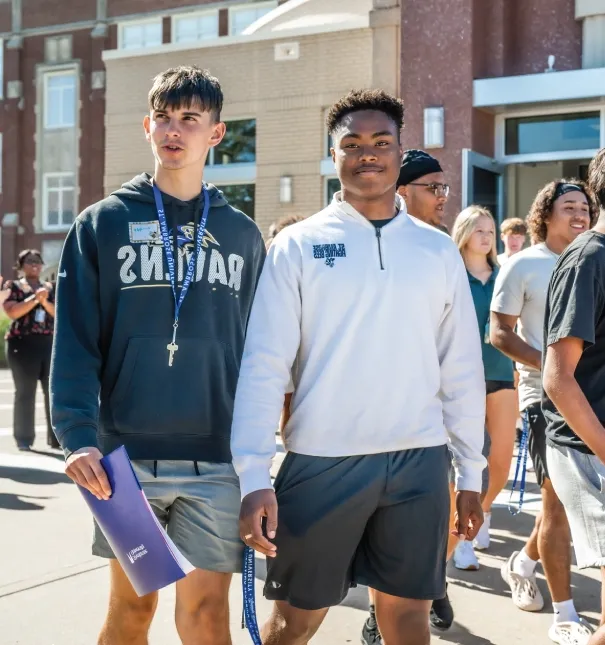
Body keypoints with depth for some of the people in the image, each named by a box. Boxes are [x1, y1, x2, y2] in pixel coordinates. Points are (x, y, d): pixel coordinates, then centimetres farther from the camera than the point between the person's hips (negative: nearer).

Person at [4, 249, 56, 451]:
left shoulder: (49, 288, 16)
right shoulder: (13, 286, 5)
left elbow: (58, 313, 6)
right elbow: (12, 312, -9)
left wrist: (44, 301, -11)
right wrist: (34, 299, -15)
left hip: (49, 343, 3)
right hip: (22, 344, -3)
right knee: (25, 393, -2)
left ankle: (56, 437, 5)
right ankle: (24, 440, 3)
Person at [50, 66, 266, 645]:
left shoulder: (242, 235, 9)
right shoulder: (103, 223, 3)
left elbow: (257, 348, 10)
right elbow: (74, 341, -3)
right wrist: (78, 436, -15)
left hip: (217, 460, 1)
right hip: (127, 455, -1)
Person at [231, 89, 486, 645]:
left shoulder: (438, 250, 6)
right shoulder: (298, 246, -3)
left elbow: (462, 368, 9)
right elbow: (263, 365, -7)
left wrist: (471, 471, 9)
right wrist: (253, 475, -15)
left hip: (419, 461, 3)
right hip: (322, 461, -2)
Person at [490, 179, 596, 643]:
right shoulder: (523, 265, -4)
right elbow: (499, 334, -7)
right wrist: (553, 365, -19)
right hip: (546, 396, -5)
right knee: (560, 499, -3)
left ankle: (523, 563, 39)